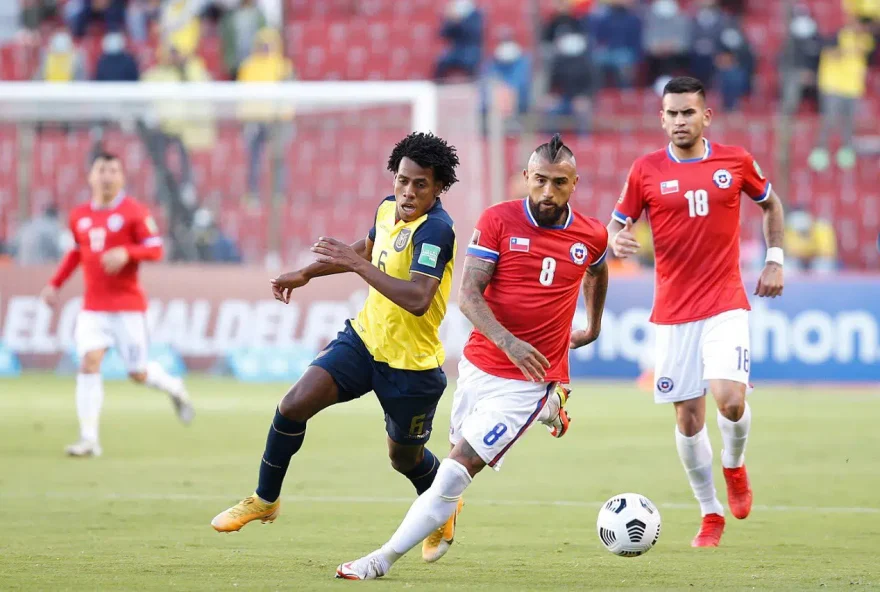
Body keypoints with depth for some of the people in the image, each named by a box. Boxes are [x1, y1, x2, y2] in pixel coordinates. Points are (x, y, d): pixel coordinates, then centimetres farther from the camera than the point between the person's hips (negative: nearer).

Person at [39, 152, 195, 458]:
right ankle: (89, 438, -13)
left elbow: (155, 249, -9)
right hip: (93, 308, 3)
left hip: (127, 306, -3)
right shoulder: (79, 216, 8)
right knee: (89, 362, -14)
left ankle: (174, 388, 36)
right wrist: (55, 284, 18)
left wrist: (126, 252, -27)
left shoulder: (133, 212, -7)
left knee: (138, 373, 1)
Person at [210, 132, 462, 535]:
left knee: (405, 459, 11)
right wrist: (306, 274, 27)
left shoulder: (436, 230, -25)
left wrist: (358, 265, -36)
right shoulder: (388, 209, 0)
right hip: (365, 338, 6)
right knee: (294, 405, -11)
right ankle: (265, 499, 8)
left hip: (411, 362, -6)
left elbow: (417, 299, -37)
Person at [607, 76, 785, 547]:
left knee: (730, 399, -20)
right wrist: (617, 243, -16)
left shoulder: (735, 162, 2)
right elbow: (617, 225, 8)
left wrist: (775, 260, 10)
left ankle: (734, 466, 14)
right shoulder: (646, 170, 0)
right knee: (688, 417, 2)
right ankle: (710, 515, 18)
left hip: (726, 305, -1)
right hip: (673, 311, 1)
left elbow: (770, 204, 19)